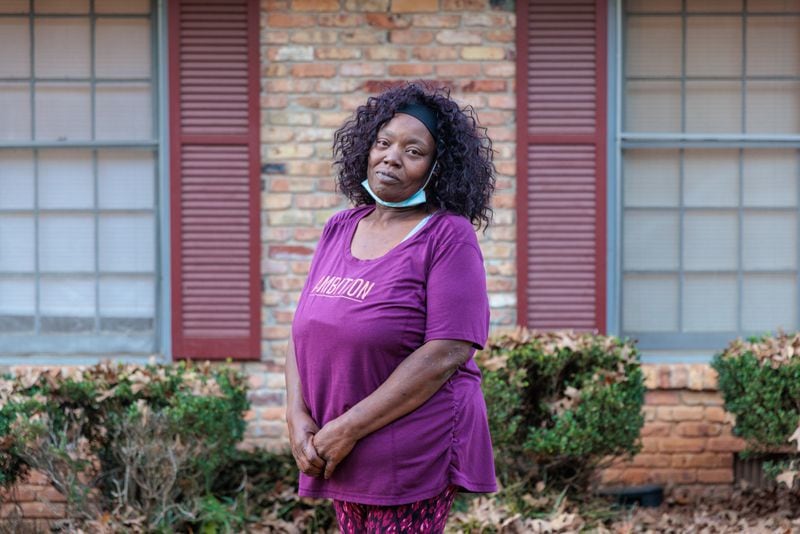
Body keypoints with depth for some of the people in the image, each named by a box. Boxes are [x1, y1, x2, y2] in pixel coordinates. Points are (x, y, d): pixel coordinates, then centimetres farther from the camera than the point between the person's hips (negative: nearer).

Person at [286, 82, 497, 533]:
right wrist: (297, 417, -7)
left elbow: (446, 353, -18)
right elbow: (305, 331, 10)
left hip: (415, 459, -6)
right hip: (341, 458, 6)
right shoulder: (339, 230, 9)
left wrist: (348, 428, -18)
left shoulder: (448, 237, -10)